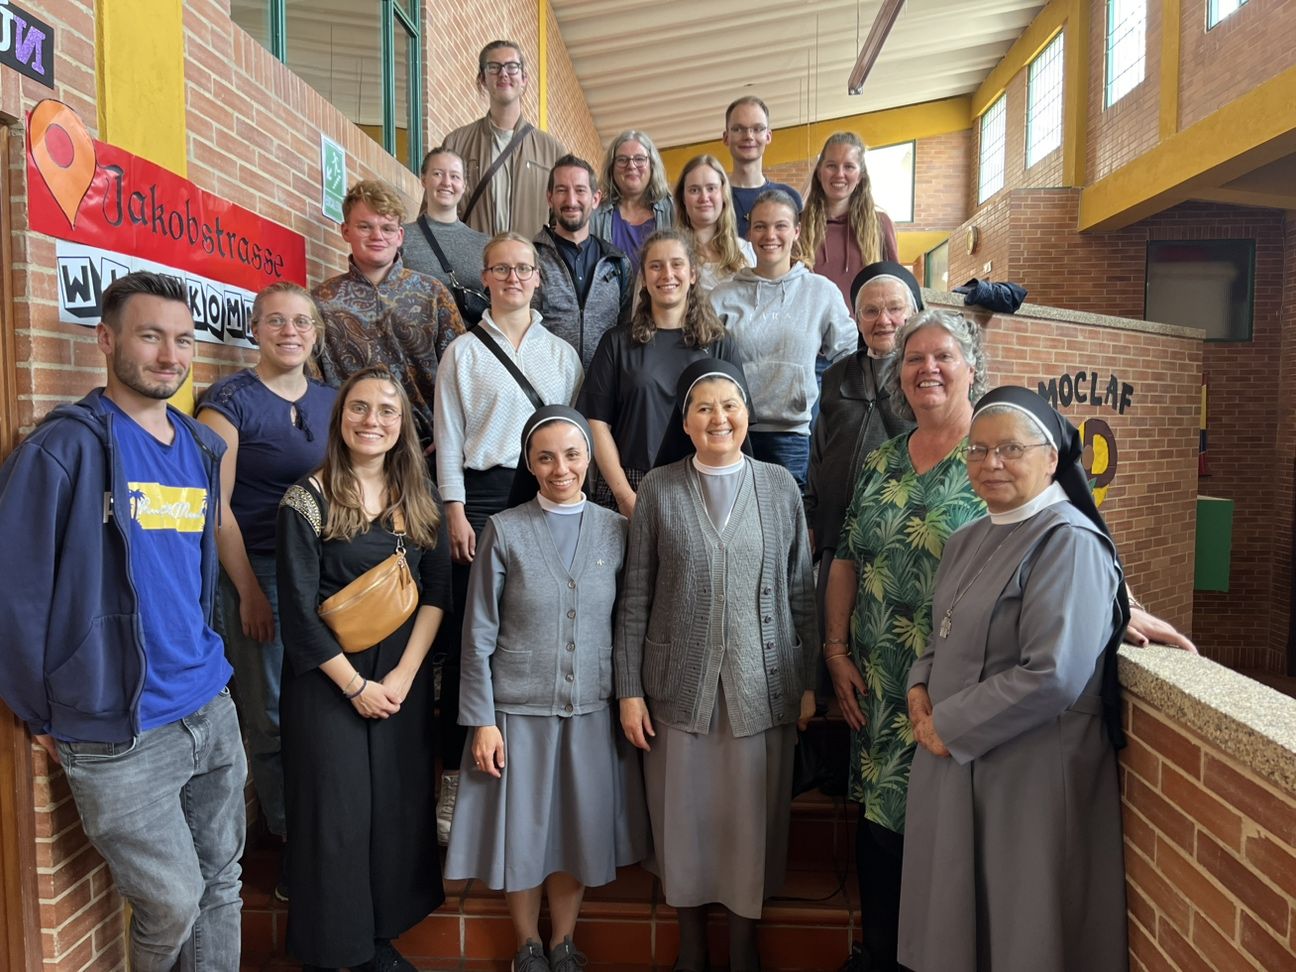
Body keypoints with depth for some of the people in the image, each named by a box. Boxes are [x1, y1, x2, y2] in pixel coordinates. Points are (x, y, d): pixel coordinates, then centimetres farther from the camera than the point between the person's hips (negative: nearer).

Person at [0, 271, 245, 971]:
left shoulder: (203, 447, 6)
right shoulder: (65, 447, -14)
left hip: (212, 710, 6)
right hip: (118, 738, -5)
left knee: (221, 885, 16)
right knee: (172, 907, 8)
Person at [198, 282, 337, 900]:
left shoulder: (331, 400, 9)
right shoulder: (231, 400, -7)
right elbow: (215, 504, -10)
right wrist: (248, 590, -10)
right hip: (259, 574, -5)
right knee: (272, 720, 4)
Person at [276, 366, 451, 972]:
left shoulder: (420, 500, 4)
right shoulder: (307, 500, -9)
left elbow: (437, 591, 1)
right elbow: (298, 610, -11)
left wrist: (405, 674, -9)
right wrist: (356, 685, -11)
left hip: (404, 678, 4)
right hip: (328, 682, -4)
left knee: (399, 808, 12)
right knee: (335, 815, 5)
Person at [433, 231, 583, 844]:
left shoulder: (562, 352, 14)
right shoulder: (464, 351, 8)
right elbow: (448, 437, 4)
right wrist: (455, 512, -5)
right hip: (482, 495, -2)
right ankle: (455, 771, 9)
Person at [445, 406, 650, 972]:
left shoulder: (615, 531, 0)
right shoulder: (504, 531, -6)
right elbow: (479, 635, -4)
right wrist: (481, 719, -7)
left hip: (592, 712, 2)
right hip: (519, 711, -1)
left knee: (579, 832, 13)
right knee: (522, 832, 10)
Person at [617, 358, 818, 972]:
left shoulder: (780, 487, 2)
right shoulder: (658, 489, -1)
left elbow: (800, 592, 4)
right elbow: (635, 598, -1)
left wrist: (809, 683, 4)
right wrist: (629, 689, -3)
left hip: (762, 687, 1)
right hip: (679, 687, 0)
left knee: (752, 819, 10)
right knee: (684, 817, 12)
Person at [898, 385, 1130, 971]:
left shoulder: (1069, 543, -17)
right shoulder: (969, 540, 9)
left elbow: (1053, 676, -25)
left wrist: (948, 726, -16)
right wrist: (921, 687, -1)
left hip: (1030, 775, -8)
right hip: (956, 765, 8)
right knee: (958, 923, 20)